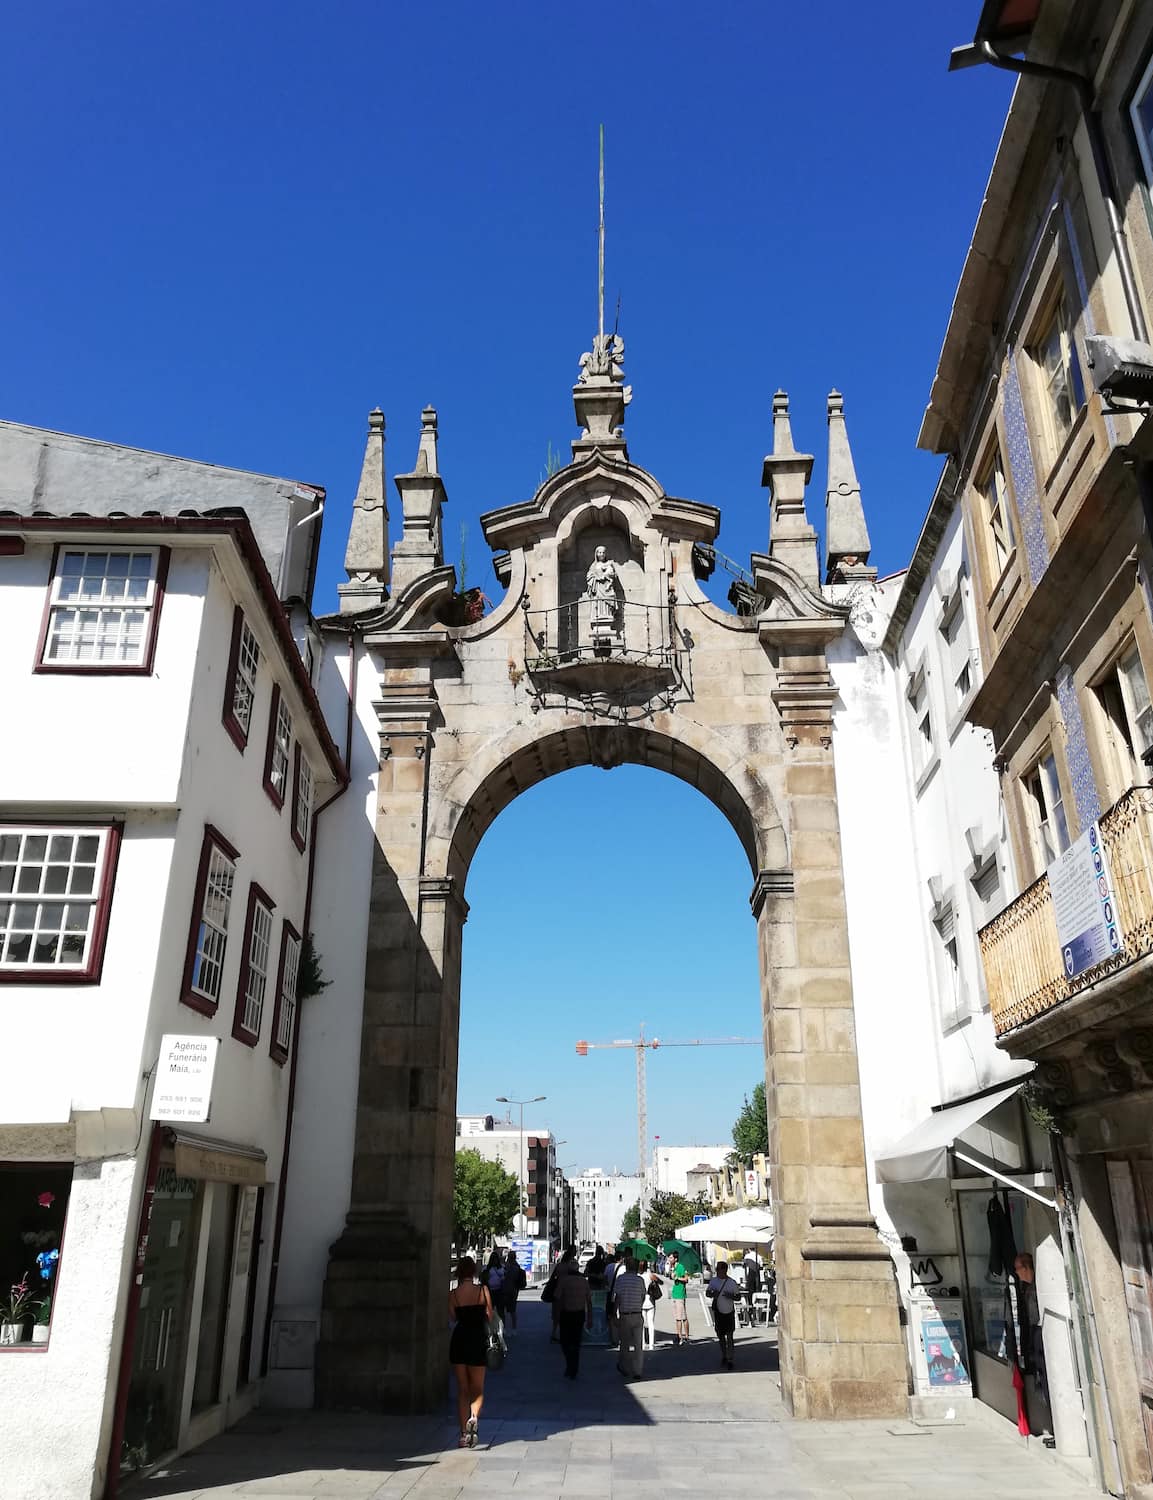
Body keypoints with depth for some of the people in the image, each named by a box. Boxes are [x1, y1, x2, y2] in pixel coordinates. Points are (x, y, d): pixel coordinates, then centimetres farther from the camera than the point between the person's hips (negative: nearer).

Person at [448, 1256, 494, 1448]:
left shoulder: (453, 1294, -4)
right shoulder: (483, 1290, -7)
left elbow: (452, 1319, 4)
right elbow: (490, 1317, 0)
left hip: (459, 1340, 1)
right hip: (478, 1342, -1)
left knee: (462, 1390, 12)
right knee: (477, 1389, 11)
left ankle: (464, 1434, 8)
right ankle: (474, 1416, -18)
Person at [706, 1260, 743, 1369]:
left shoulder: (732, 1282, -8)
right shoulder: (714, 1281, 2)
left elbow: (738, 1296, -4)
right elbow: (707, 1293, 8)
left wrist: (731, 1296, -24)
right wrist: (712, 1294, -15)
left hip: (729, 1312, -4)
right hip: (718, 1312, 4)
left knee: (729, 1336, -5)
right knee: (720, 1335, 14)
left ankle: (729, 1360, 0)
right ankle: (723, 1356, 31)